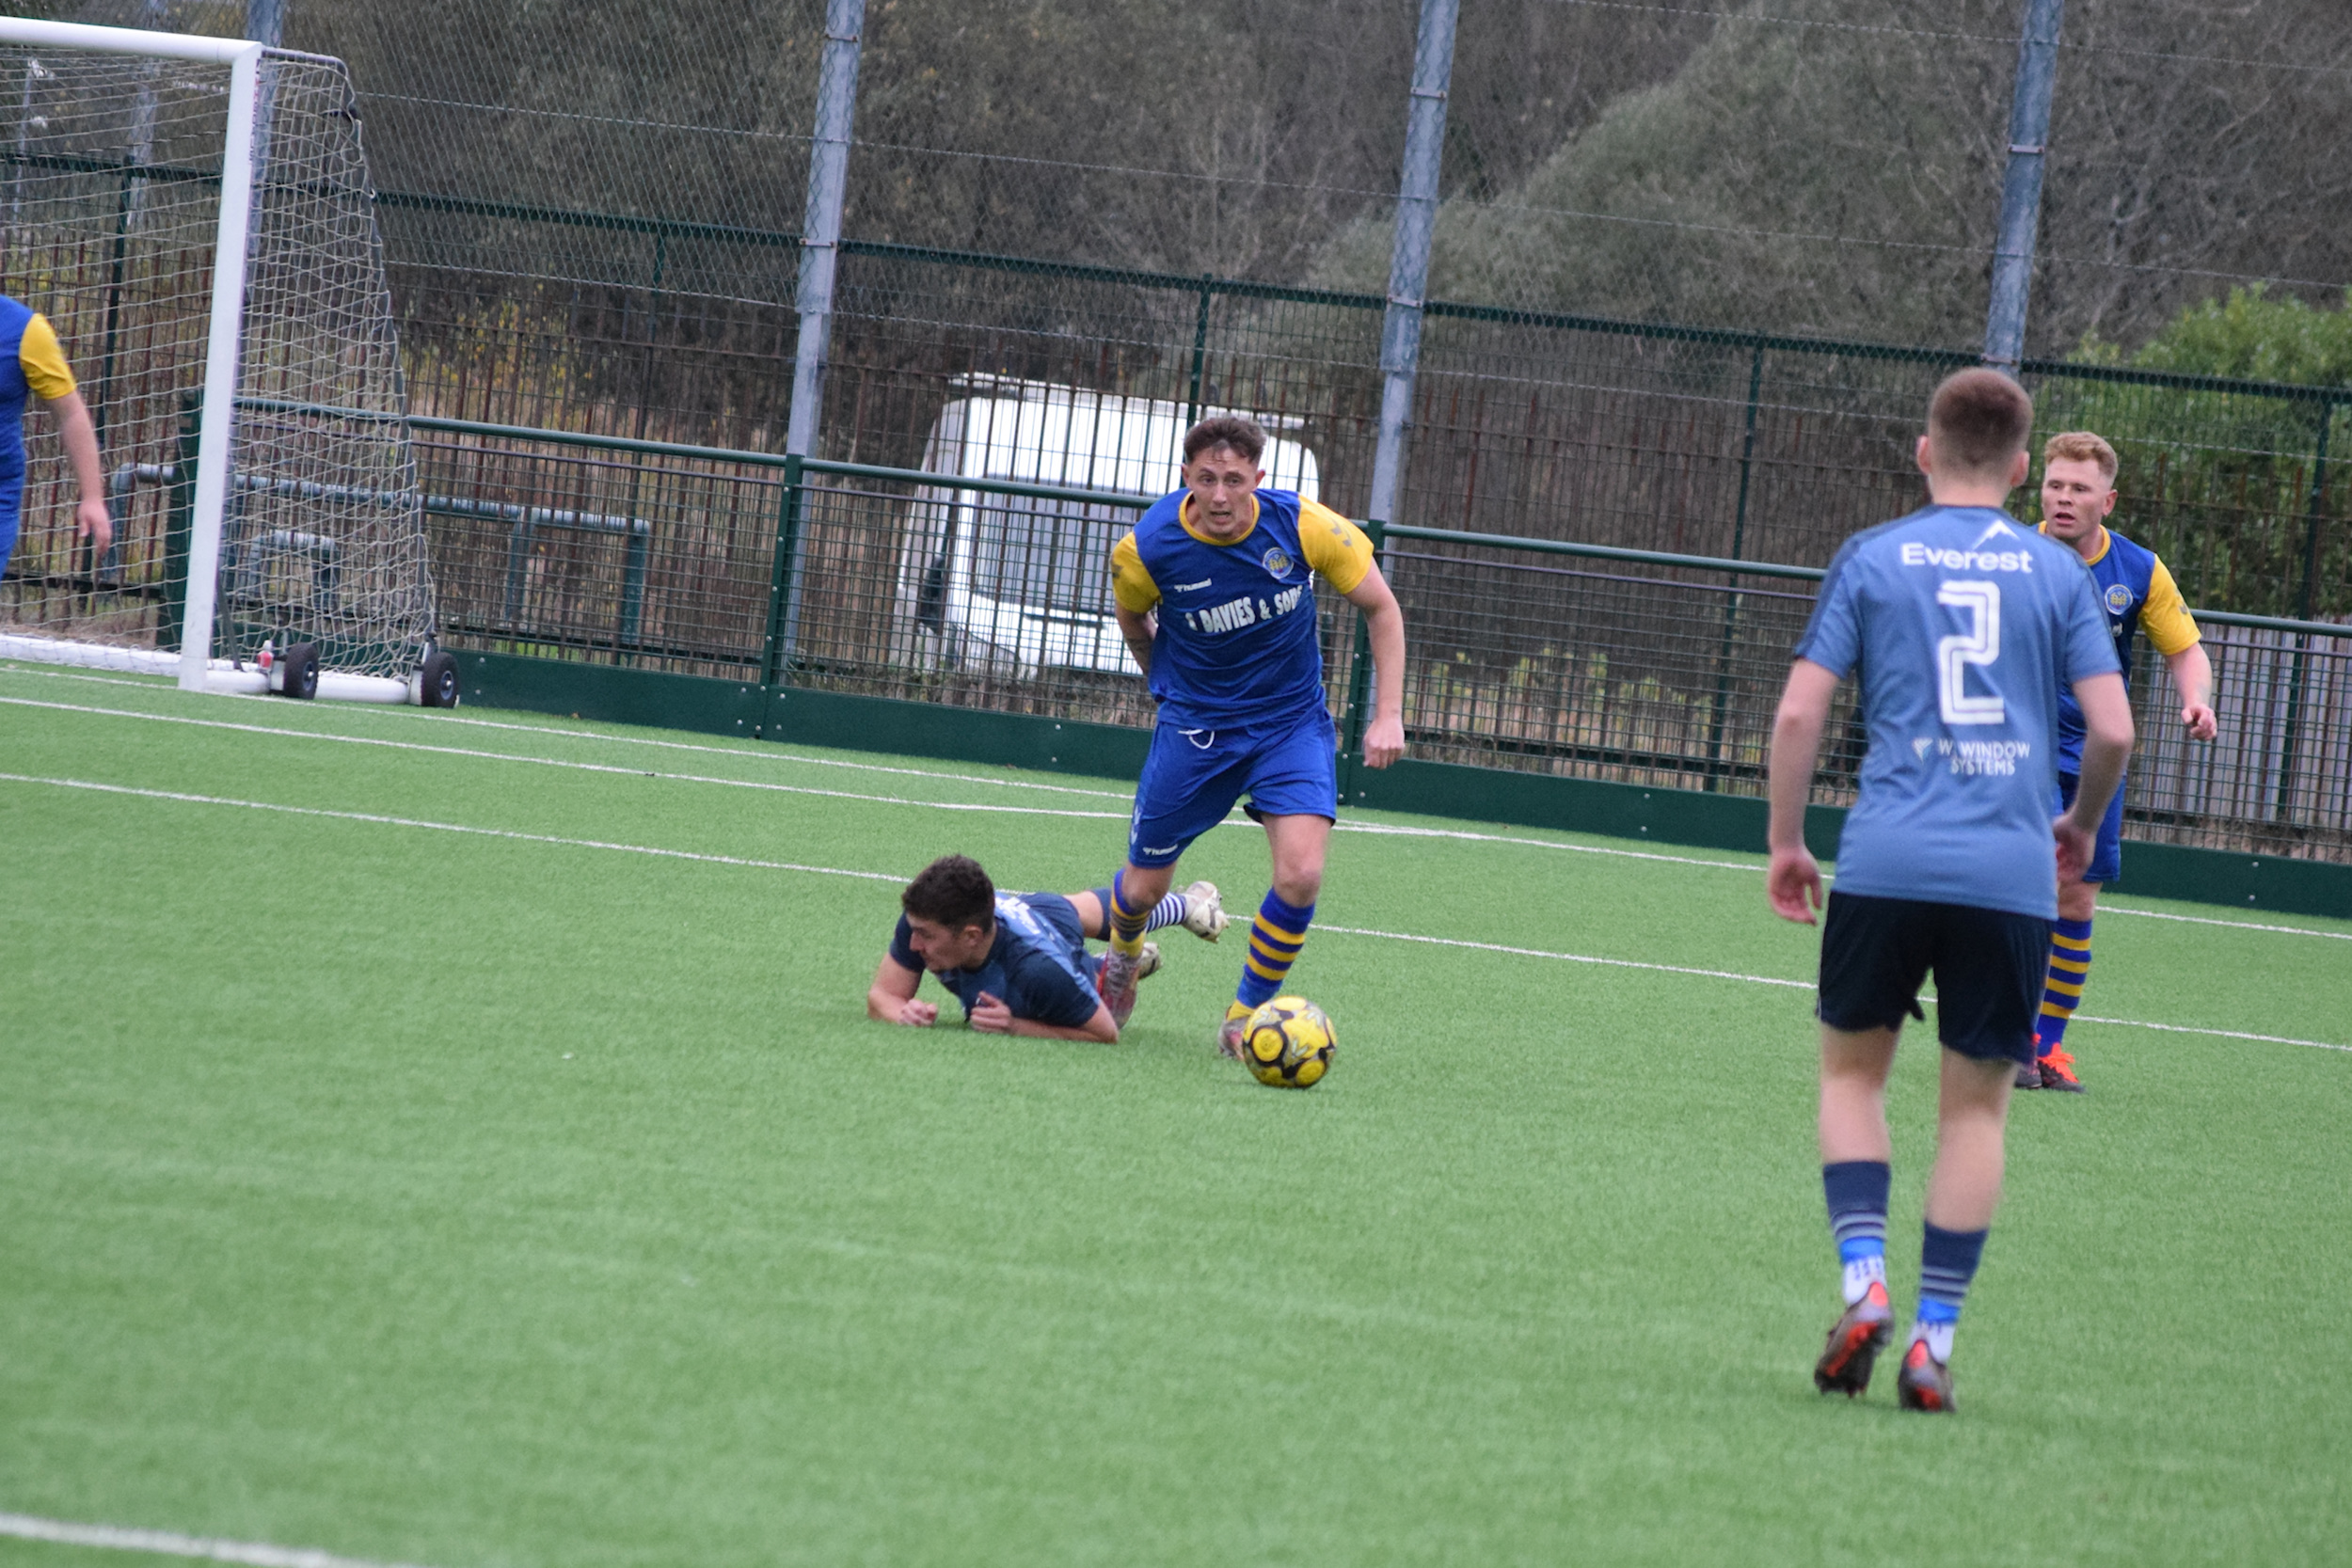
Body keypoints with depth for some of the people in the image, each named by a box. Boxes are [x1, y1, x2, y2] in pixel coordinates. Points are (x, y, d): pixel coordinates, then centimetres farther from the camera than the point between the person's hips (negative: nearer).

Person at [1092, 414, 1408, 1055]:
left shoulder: (1305, 526, -20)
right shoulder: (1145, 549, -20)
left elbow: (1381, 607, -6)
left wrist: (1388, 715, -10)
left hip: (1293, 721, 0)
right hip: (1194, 725, 0)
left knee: (1301, 874, -19)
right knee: (1143, 887, 6)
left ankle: (1246, 1016, 4)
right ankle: (1123, 955, 45)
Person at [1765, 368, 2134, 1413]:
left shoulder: (1872, 558, 6)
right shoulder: (2057, 572, 8)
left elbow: (1799, 712, 1)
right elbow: (2112, 729, 3)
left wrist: (1785, 843, 11)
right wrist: (2079, 825, 21)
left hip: (1886, 858, 0)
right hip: (2011, 874, 0)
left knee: (1853, 1065, 16)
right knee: (1976, 1102, 7)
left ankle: (1864, 1285, -1)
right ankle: (1934, 1341, 4)